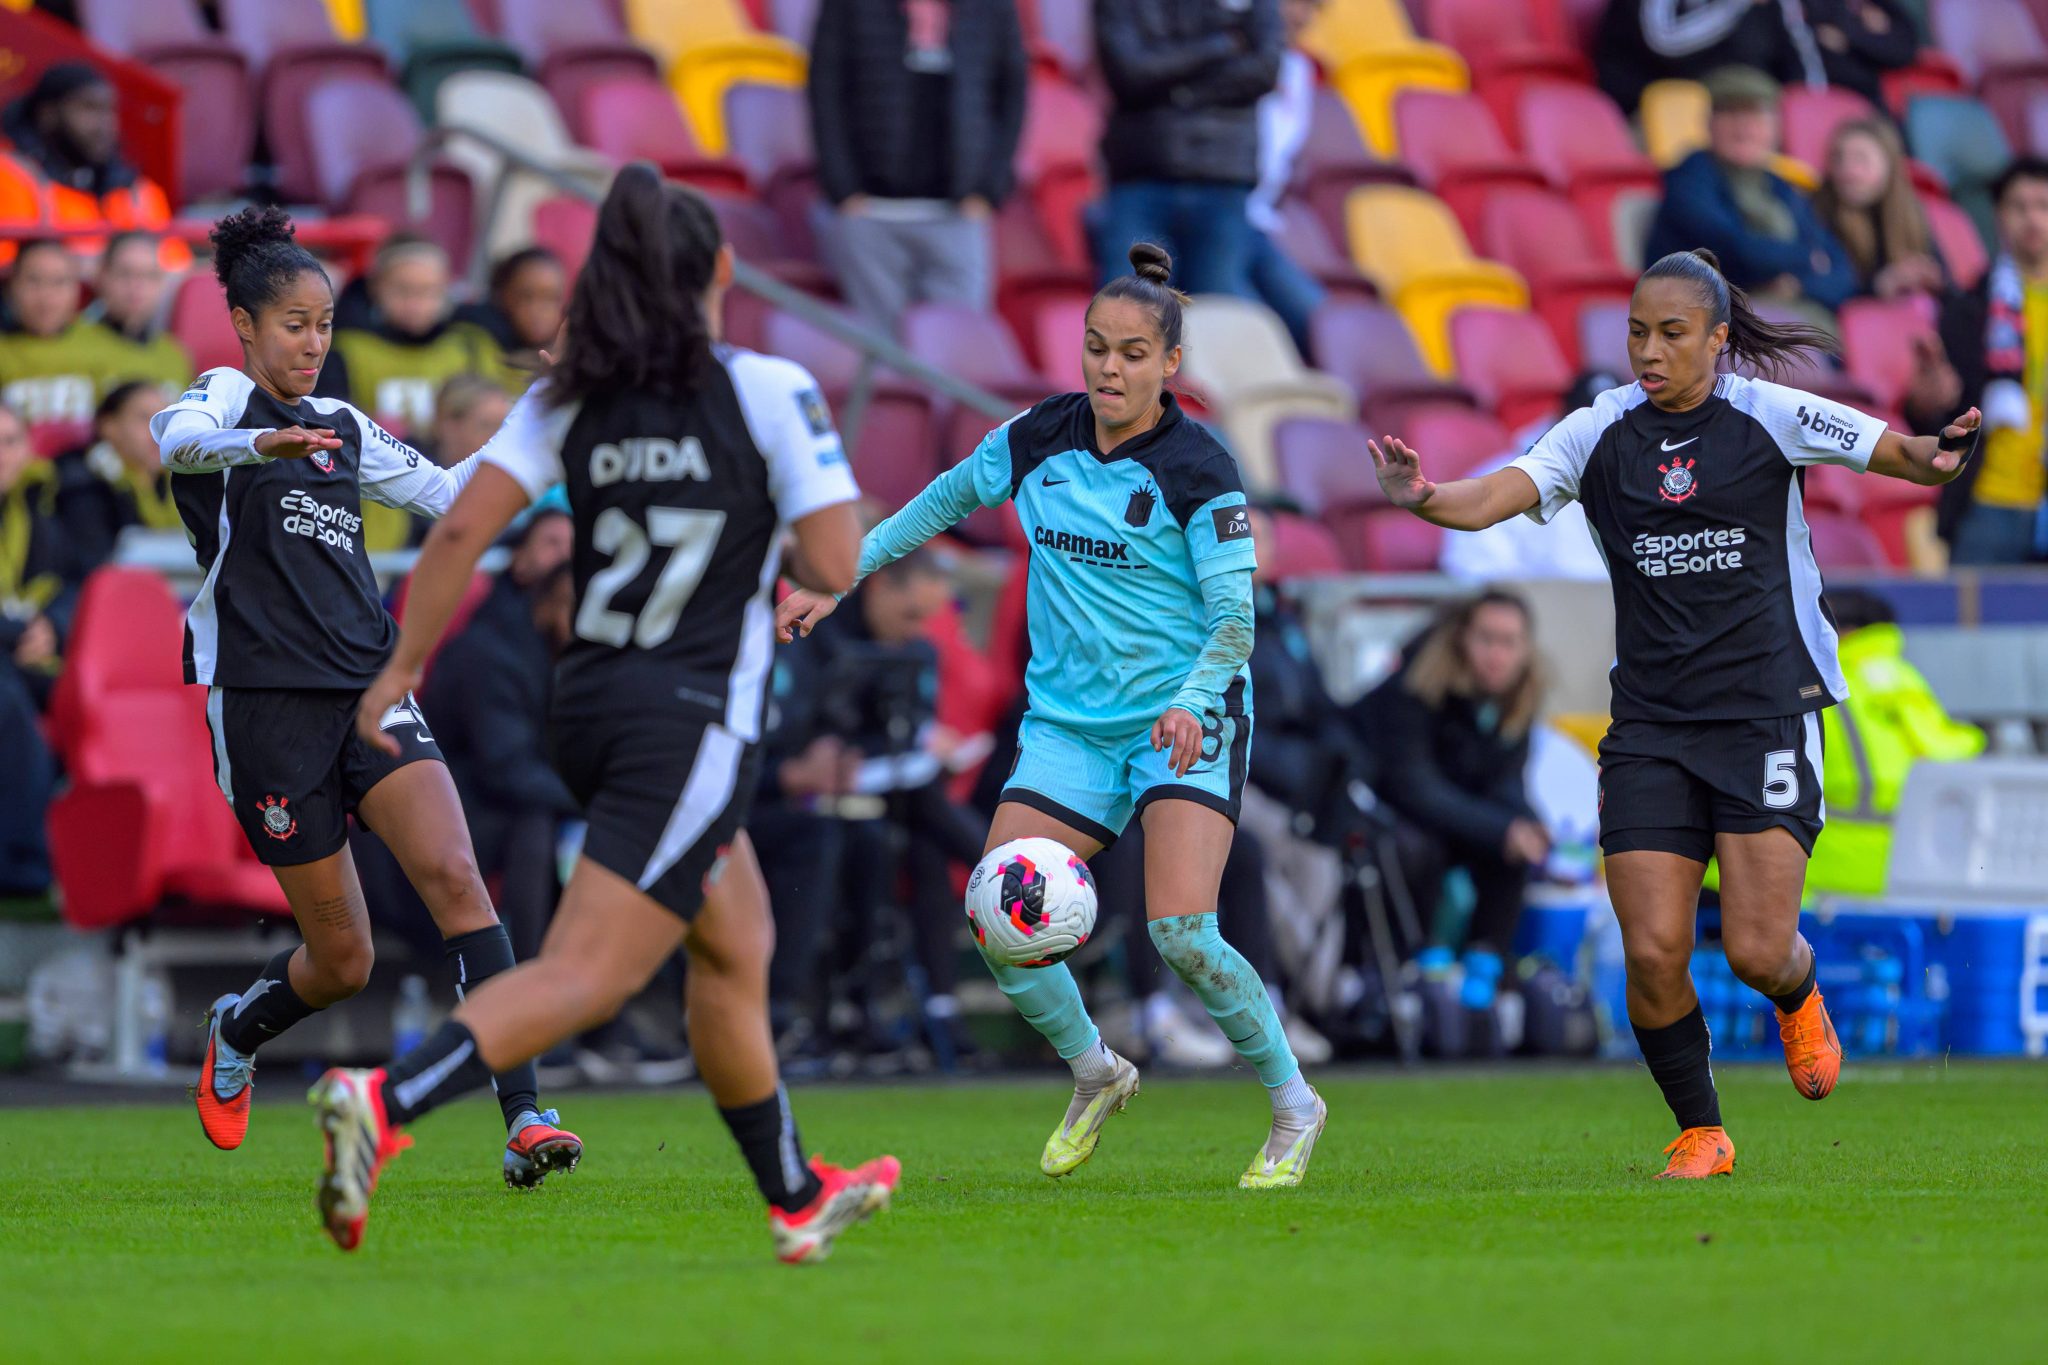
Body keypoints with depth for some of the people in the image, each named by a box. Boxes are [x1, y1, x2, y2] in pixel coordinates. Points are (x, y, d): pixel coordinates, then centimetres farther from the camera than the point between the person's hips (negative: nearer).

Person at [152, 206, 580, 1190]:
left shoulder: (343, 426, 17)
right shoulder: (224, 397, -2)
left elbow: (447, 495, 23)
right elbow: (180, 444, -25)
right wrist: (262, 444, -47)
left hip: (368, 691, 5)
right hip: (265, 703, -5)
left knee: (455, 878, -19)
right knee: (343, 960, 0)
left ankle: (524, 1117, -26)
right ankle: (240, 1029, 35)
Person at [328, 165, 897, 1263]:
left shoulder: (570, 396, 3)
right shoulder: (769, 390, -9)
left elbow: (463, 527, -5)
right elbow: (832, 569, -12)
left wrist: (399, 672, 2)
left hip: (588, 705, 7)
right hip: (693, 720, -7)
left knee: (735, 949, 23)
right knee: (585, 977, -12)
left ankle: (797, 1201, 34)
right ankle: (383, 1101, -32)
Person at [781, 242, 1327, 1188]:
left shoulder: (1198, 471, -12)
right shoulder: (1038, 441, 2)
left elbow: (1235, 621, -15)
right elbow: (944, 501, 21)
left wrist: (1192, 702, -33)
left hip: (1186, 721, -5)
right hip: (1068, 722, 5)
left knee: (1180, 933, -22)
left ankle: (1294, 1107, 1)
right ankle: (1095, 1076, 20)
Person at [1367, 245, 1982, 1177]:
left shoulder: (1768, 417, -4)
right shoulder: (1601, 434, 3)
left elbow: (1899, 454, -11)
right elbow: (1496, 497, -10)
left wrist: (1937, 458, -35)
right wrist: (1424, 500, -31)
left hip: (1767, 710, -2)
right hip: (1651, 726, 2)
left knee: (1756, 949, -9)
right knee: (1653, 952, -8)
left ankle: (1799, 999, 29)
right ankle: (1700, 1134, 13)